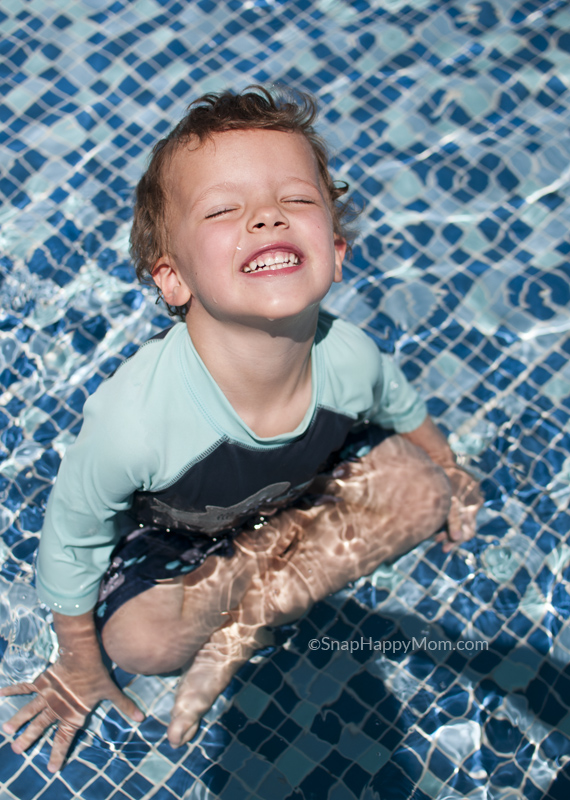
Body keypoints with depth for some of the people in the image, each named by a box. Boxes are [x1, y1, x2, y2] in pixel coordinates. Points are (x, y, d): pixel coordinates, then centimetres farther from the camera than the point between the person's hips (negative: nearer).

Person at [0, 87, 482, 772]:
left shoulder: (349, 357, -30)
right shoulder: (134, 416, -42)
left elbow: (402, 410, -2)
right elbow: (70, 537, -21)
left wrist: (448, 471, 18)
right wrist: (80, 669, -4)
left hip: (309, 483, 4)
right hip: (174, 525, -4)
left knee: (424, 493, -9)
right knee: (140, 640, -25)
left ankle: (242, 624, -5)